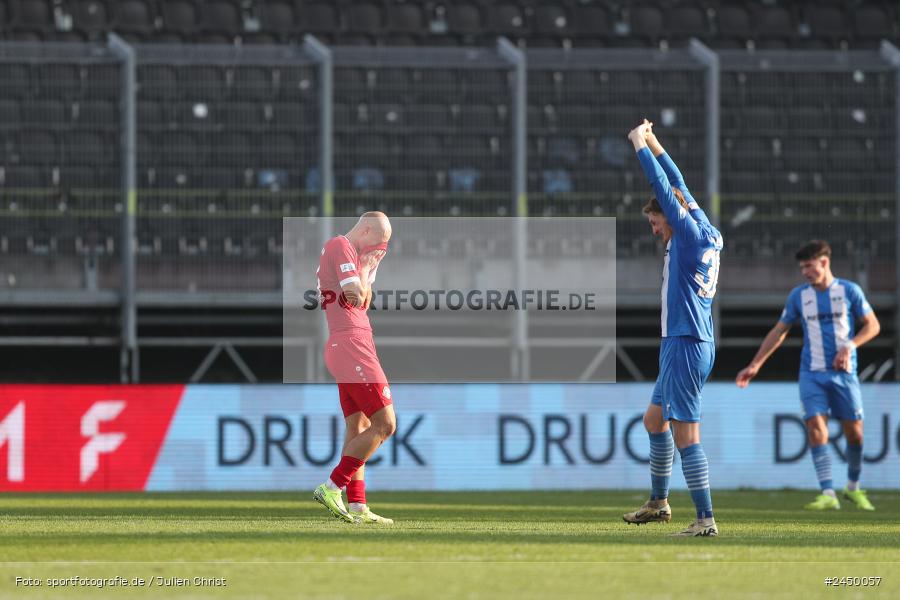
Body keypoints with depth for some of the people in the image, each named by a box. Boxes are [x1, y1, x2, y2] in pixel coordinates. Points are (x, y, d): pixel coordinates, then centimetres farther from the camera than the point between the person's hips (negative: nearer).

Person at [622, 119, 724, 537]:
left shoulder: (691, 234, -12)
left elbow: (664, 187, -12)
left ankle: (706, 520, -13)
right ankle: (659, 503, 31)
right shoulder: (709, 237, 11)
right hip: (685, 343, 10)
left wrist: (640, 145, -2)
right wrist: (653, 143, 26)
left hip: (686, 344, -10)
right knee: (655, 419, 23)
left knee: (685, 435, -11)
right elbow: (678, 186, 22)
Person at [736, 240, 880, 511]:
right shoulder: (799, 296, 6)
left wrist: (849, 346, -13)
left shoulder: (849, 291, 0)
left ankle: (853, 488, 23)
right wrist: (755, 365, 7)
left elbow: (872, 325, 4)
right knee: (816, 428, -14)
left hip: (844, 372, -1)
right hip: (812, 373, 1)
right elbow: (779, 331, 12)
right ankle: (828, 494, -16)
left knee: (854, 432, 1)